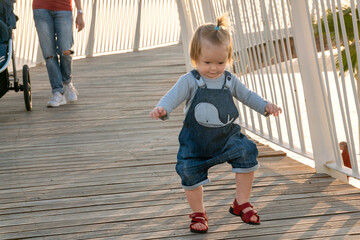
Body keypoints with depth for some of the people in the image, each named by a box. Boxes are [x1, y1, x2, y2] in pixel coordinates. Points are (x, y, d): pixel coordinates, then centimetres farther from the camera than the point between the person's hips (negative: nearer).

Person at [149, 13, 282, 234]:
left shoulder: (230, 80, 2)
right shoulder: (190, 81, -10)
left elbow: (247, 95, 15)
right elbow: (174, 96, -21)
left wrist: (266, 106, 1)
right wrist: (162, 109, -42)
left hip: (227, 136, 2)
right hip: (196, 140, -2)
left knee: (247, 152, -18)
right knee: (190, 170, -14)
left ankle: (241, 203, -1)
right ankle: (198, 213, 11)